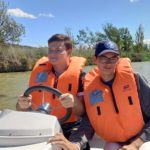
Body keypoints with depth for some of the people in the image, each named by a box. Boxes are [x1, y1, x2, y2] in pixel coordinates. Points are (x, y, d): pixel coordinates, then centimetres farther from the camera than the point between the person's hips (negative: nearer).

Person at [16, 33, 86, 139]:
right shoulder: (39, 72, 3)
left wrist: (74, 103, -24)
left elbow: (82, 112, -4)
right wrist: (23, 105, -12)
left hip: (69, 131, -1)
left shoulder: (78, 75, -4)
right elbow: (28, 108, 10)